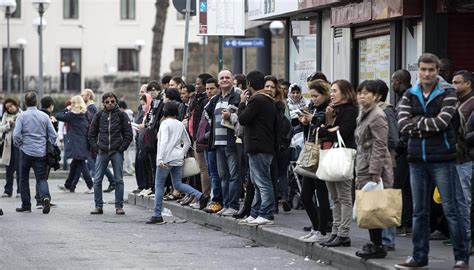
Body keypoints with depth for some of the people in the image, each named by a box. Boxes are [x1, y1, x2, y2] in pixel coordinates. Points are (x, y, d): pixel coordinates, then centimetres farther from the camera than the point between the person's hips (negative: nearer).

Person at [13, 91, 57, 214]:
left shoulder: (22, 116, -6)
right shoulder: (44, 116, 2)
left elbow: (16, 135, -13)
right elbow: (53, 135, 2)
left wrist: (19, 145, 5)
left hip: (26, 152, -2)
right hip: (41, 153, 2)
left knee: (24, 179, 12)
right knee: (41, 178, 5)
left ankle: (26, 205, 15)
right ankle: (45, 197, -22)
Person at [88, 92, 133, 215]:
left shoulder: (121, 115, 1)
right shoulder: (99, 115, 6)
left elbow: (128, 134, 2)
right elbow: (91, 133, 12)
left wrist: (122, 147, -6)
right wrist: (96, 147, 2)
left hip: (117, 152, -2)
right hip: (102, 152, 2)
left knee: (119, 180, 2)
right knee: (97, 180, 0)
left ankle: (119, 206, 7)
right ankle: (98, 206, 7)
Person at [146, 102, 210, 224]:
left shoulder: (165, 123, -8)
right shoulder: (180, 125, 13)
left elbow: (164, 141, -19)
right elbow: (188, 142, 17)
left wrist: (160, 158, -24)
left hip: (166, 159, -7)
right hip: (178, 159, 7)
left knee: (159, 186, 1)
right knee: (178, 184, 11)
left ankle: (157, 215, 0)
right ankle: (201, 196, -10)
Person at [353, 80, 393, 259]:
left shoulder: (377, 116, -12)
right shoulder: (363, 114, 18)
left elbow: (380, 148, -17)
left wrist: (374, 173, -20)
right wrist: (358, 172, 22)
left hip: (374, 169, -9)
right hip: (364, 168, 9)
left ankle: (378, 246, -3)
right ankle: (374, 243, 16)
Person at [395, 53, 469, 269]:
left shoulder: (447, 94, -3)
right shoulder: (409, 96, 8)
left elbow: (442, 121, -18)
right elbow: (402, 125, -5)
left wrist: (417, 122, -7)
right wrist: (429, 125, -12)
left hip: (441, 158, -4)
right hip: (417, 158, 4)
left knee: (451, 209, -2)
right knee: (419, 211, 11)